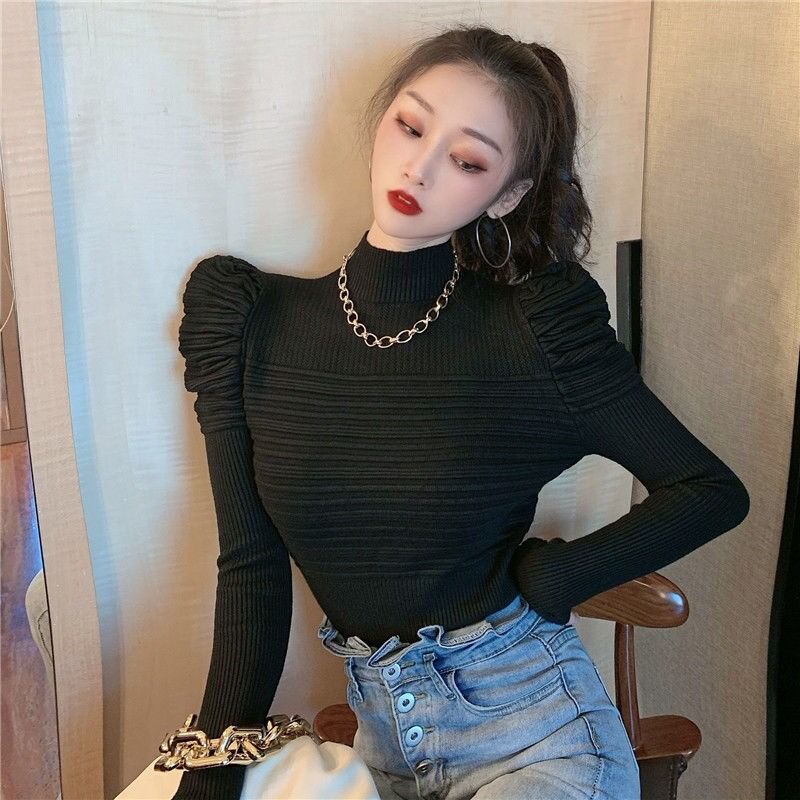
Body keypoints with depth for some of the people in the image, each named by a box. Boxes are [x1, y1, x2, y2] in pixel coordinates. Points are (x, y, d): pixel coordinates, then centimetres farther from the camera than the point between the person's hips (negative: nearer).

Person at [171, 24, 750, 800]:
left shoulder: (538, 327, -13)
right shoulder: (245, 319, -6)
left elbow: (713, 491, -5)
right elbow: (252, 570, -5)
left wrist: (544, 580, -14)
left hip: (529, 721, -3)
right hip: (380, 732, 4)